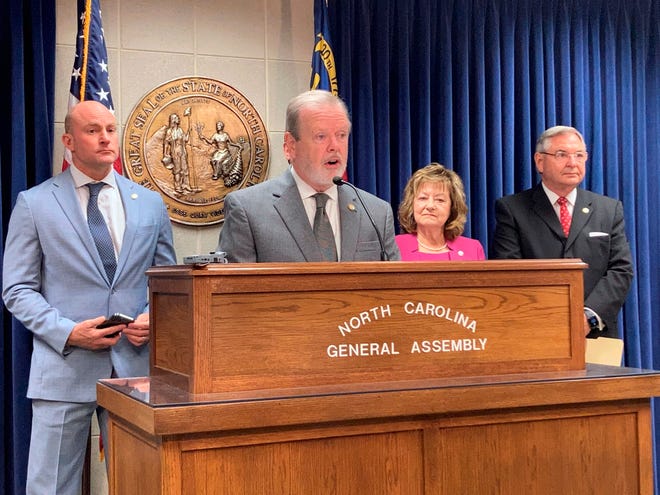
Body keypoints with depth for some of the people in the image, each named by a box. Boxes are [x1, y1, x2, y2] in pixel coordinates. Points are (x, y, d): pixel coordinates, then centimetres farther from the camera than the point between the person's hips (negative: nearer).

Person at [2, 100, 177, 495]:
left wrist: (153, 318, -5)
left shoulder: (150, 203, 10)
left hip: (135, 364, 3)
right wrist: (67, 331, -13)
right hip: (65, 367, -2)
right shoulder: (34, 203, 2)